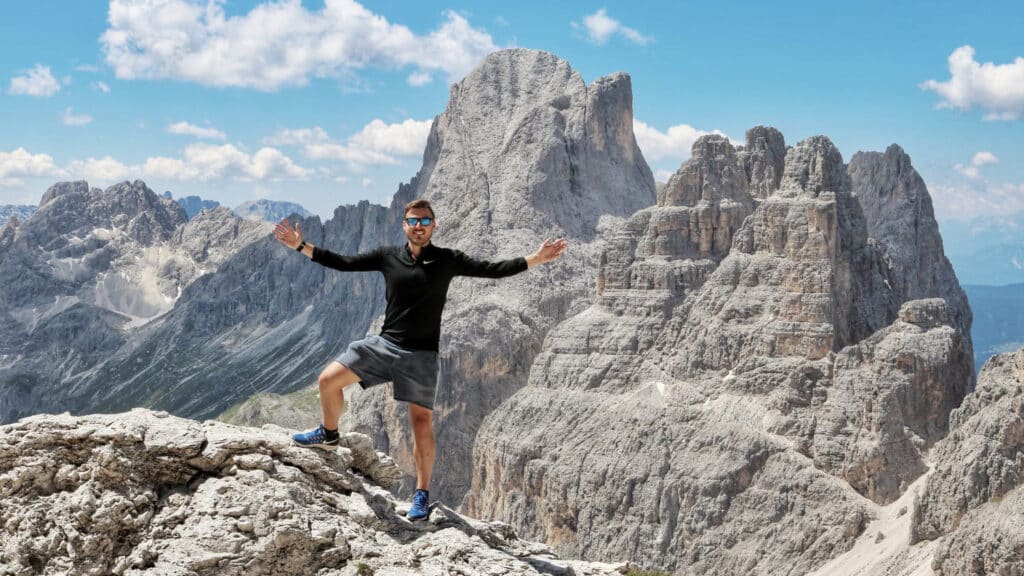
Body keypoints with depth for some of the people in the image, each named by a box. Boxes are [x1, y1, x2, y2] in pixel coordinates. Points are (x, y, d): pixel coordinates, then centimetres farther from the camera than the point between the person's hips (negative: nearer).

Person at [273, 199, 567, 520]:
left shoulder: (447, 260, -2)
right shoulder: (388, 256, 4)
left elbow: (494, 270, -5)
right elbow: (343, 263, 6)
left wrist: (537, 259, -14)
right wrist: (301, 246, 2)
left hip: (421, 355, -3)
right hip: (383, 344, 3)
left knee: (422, 422, -5)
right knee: (328, 380, -2)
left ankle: (422, 494, 8)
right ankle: (328, 434, 27)